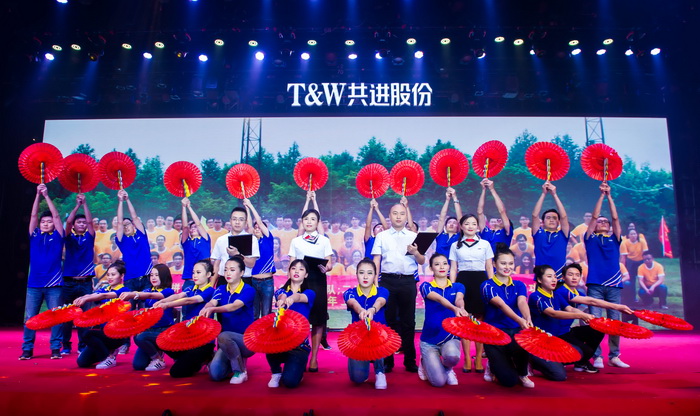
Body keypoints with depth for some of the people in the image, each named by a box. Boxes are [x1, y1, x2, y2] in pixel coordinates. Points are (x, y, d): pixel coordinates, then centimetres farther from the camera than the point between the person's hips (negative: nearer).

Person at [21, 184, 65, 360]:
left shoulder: (57, 236, 5)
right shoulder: (34, 236, 9)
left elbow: (56, 215, -1)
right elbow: (33, 215, 3)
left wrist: (47, 196, -3)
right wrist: (38, 195, -4)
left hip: (54, 284, -2)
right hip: (34, 284, 2)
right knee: (29, 318, 2)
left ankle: (55, 348, 9)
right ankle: (27, 349, 13)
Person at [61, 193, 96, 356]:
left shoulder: (89, 238, 9)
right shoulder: (69, 238, 8)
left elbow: (90, 221, -3)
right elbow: (68, 221, -6)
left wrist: (85, 203, -3)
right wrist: (77, 205, -7)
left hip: (85, 282, 0)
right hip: (69, 282, 0)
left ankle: (83, 345, 9)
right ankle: (66, 346, 13)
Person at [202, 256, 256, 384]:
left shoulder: (248, 290, -9)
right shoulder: (221, 289, 7)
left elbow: (235, 306, -27)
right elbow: (212, 302, -13)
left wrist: (213, 309, -44)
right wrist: (205, 309, -38)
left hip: (246, 340, -5)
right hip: (229, 342, 5)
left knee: (223, 336, -35)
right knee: (215, 374, -16)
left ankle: (241, 371, -13)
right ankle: (236, 359, 17)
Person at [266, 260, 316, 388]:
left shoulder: (309, 293, 3)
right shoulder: (281, 291, 8)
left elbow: (300, 297, -23)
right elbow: (282, 296, -19)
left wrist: (291, 298, -49)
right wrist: (283, 299, -46)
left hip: (299, 343, -2)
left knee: (290, 381, -20)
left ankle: (299, 367, 18)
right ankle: (276, 373, 1)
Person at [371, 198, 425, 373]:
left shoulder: (414, 236, 11)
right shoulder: (382, 236, 10)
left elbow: (422, 262, 9)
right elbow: (376, 260, 5)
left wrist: (415, 252, -12)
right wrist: (374, 281, -6)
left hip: (408, 281, 1)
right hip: (388, 280, 0)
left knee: (408, 321, 4)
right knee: (388, 319, 3)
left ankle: (410, 360, 13)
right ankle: (387, 360, 11)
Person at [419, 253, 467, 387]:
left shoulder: (457, 287, 6)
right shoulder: (426, 286, -2)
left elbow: (459, 299, -17)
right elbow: (439, 298, -22)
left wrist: (461, 308, -42)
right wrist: (455, 309, -43)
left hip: (451, 336, 2)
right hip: (429, 339, -1)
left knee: (452, 356, -34)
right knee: (439, 381, -16)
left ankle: (447, 368, 5)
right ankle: (425, 363, 20)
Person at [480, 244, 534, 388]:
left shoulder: (519, 285, 6)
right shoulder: (488, 286, -7)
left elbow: (522, 302, -16)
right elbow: (501, 305, -25)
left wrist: (528, 319, -38)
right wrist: (519, 320, -43)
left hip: (516, 331, 3)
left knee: (521, 345, -35)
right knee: (509, 380, -15)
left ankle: (522, 373, 0)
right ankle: (493, 365, 21)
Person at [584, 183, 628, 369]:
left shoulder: (615, 239, 15)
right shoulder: (590, 239, 10)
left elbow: (615, 217, 8)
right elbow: (594, 216, 3)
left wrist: (609, 196, 6)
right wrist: (601, 195, 3)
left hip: (614, 284, 2)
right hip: (595, 284, -2)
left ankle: (614, 356, 11)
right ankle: (597, 356, 1)